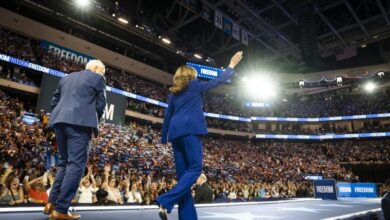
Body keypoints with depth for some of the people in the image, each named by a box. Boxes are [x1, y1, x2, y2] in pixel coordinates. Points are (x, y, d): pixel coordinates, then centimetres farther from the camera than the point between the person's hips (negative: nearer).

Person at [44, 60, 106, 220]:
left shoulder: (66, 78, 26)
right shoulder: (98, 78, 8)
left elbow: (54, 101, 22)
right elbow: (100, 104, 3)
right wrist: (94, 123, 14)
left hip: (59, 121, 7)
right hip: (80, 122, -7)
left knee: (65, 162, 17)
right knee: (76, 164, -7)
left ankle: (52, 202, 14)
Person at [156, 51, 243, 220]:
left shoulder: (173, 92, 24)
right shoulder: (195, 85, 10)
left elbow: (167, 116, 22)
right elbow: (218, 81, 17)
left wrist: (164, 139, 26)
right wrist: (232, 65, 30)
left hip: (175, 131, 7)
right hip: (189, 129, -7)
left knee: (183, 173, 5)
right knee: (195, 168, -7)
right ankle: (165, 201, -21)